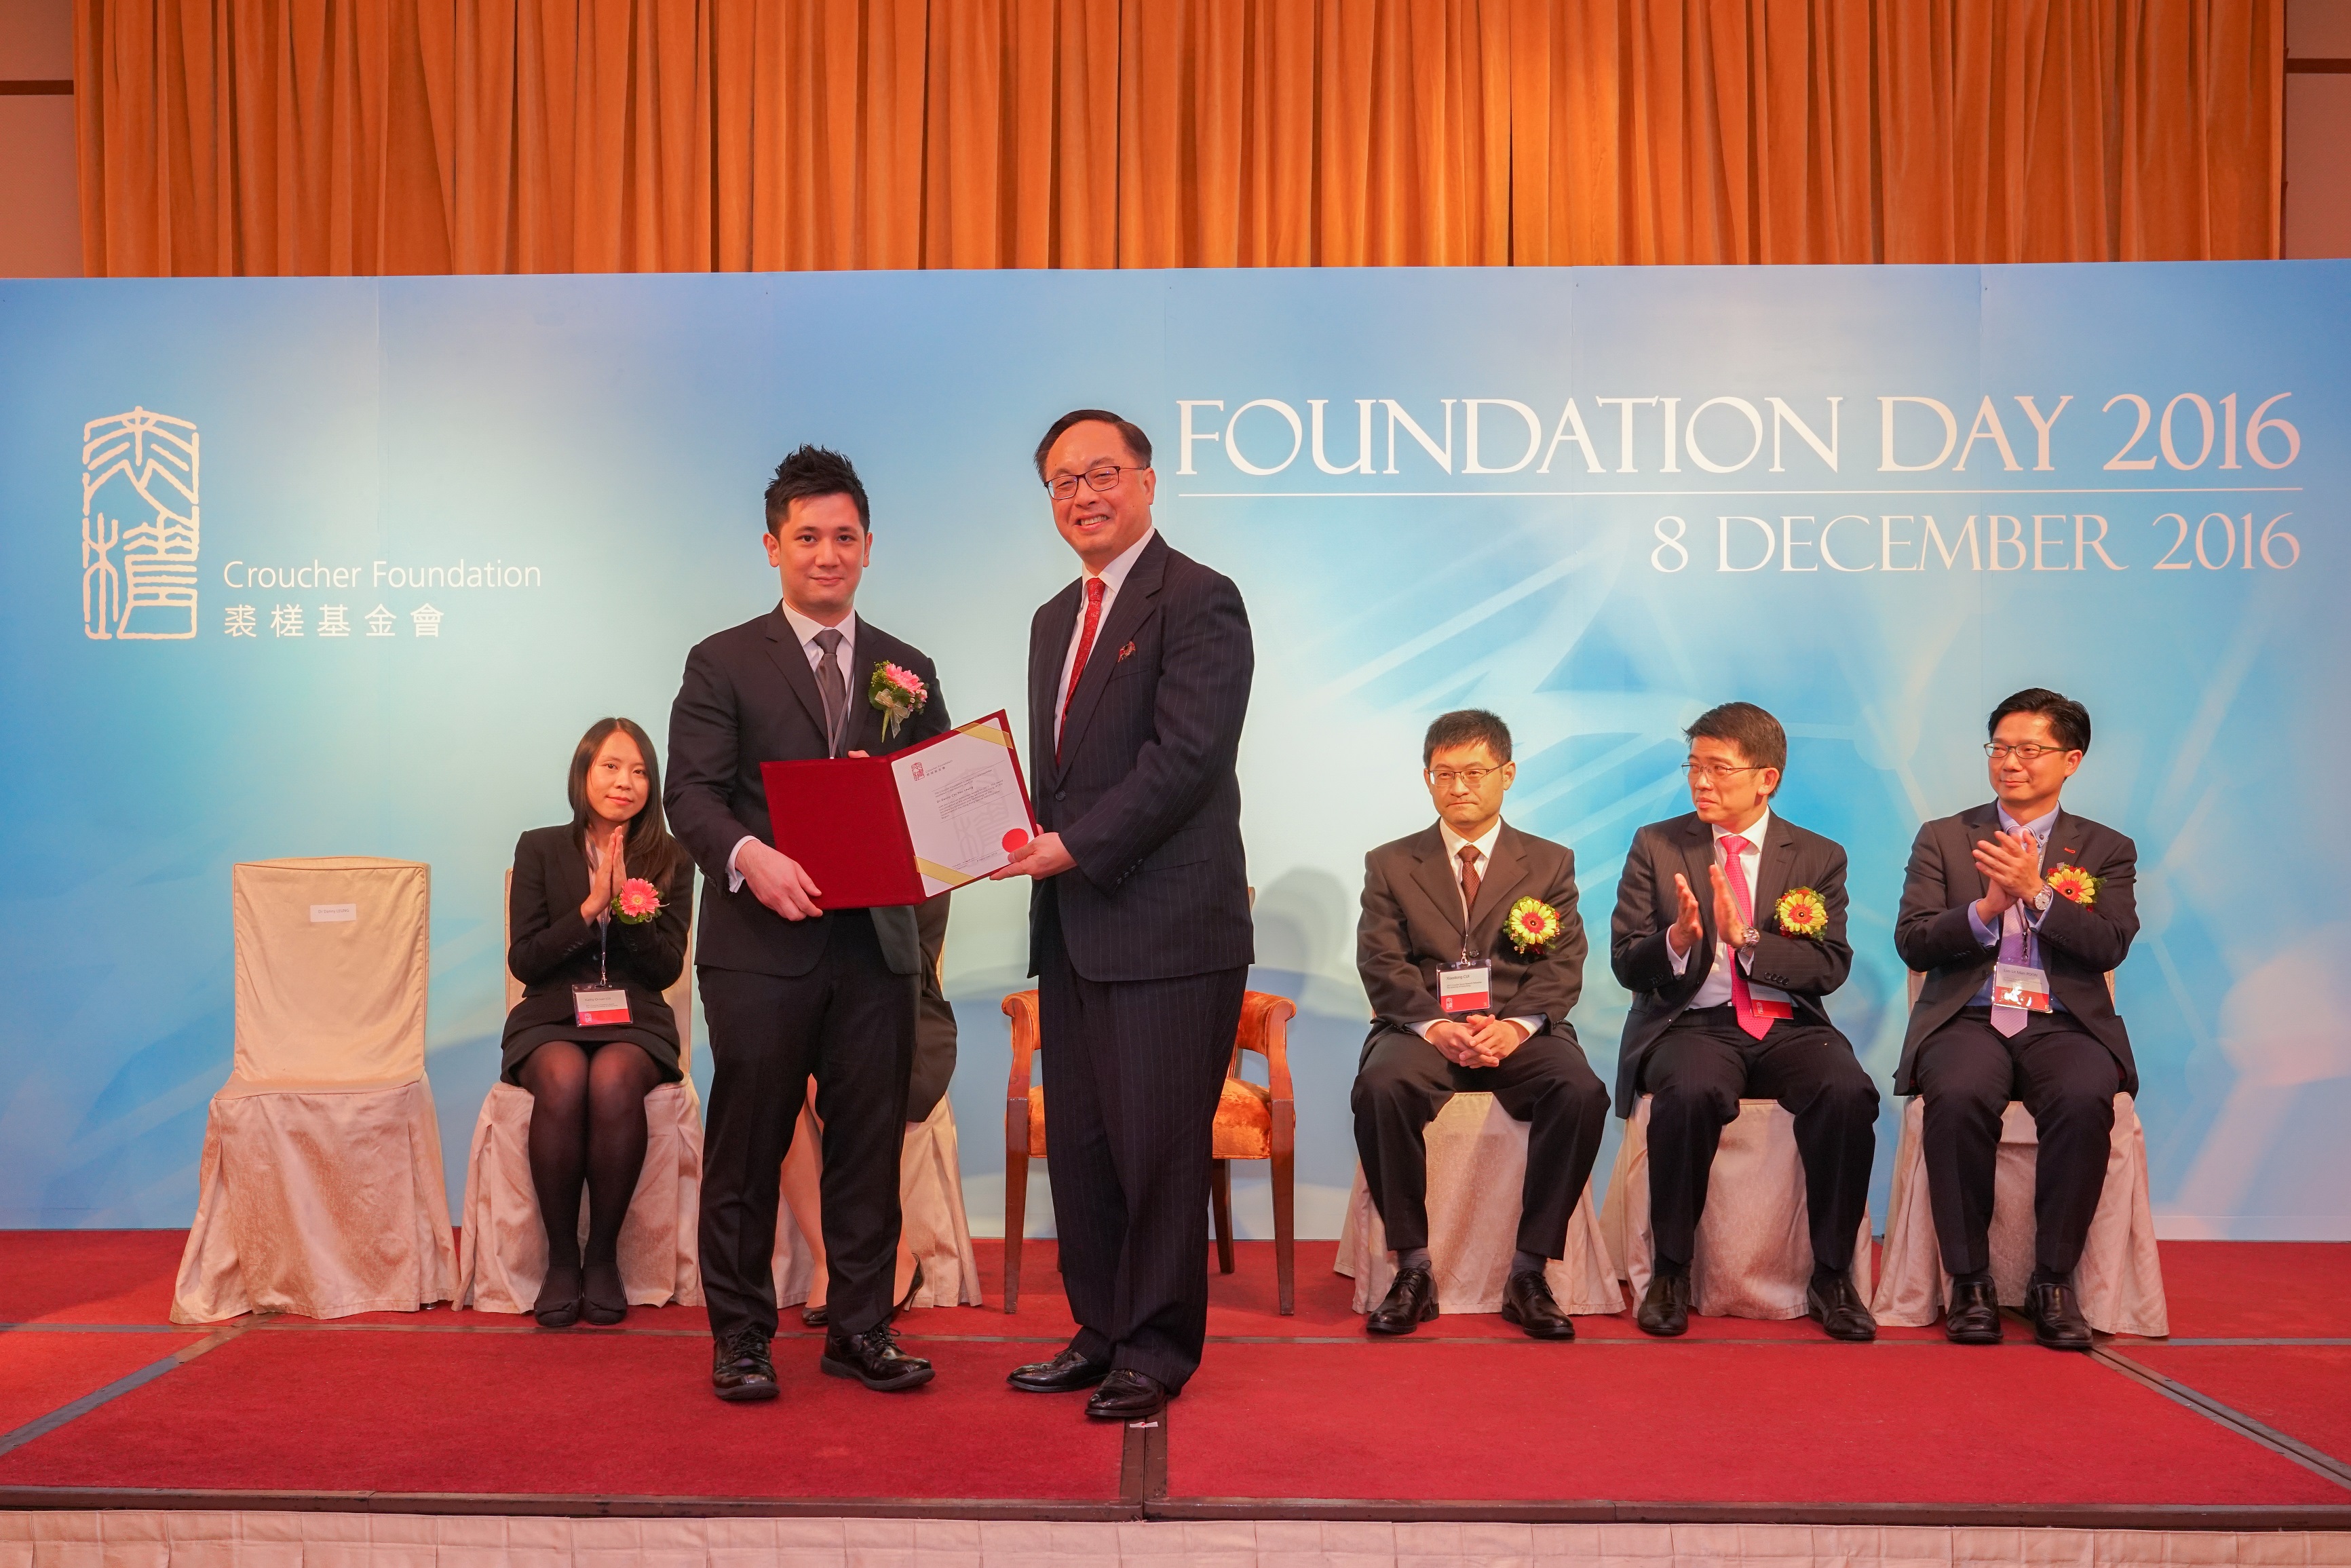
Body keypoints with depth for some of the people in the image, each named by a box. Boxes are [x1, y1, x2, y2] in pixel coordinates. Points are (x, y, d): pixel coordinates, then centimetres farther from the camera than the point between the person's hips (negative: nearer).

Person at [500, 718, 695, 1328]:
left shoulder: (670, 861, 8)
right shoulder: (540, 849, 8)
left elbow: (668, 968, 2)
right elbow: (523, 961, 1)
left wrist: (628, 904, -12)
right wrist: (590, 907, -11)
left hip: (634, 1020, 0)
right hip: (552, 1019, 0)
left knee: (614, 1081, -35)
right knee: (563, 1082, -35)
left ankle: (603, 1255, -20)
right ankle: (561, 1258, -20)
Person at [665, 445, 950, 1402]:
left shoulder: (908, 670, 15)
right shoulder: (723, 664, 5)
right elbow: (691, 793, -5)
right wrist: (749, 855, -24)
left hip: (876, 941, 3)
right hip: (761, 943, -3)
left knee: (869, 1145, 7)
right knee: (748, 1149, 4)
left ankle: (860, 1329, 19)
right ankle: (740, 1338, 16)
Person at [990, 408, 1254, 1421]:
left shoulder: (1198, 600, -7)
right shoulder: (1054, 619, 20)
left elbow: (1185, 757, -17)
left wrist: (1074, 844, -16)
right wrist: (1032, 844, 3)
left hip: (1166, 924, -8)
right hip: (1072, 923, 8)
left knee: (1159, 1147, -1)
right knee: (1080, 1142, 14)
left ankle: (1157, 1352, 13)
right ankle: (1101, 1332, 27)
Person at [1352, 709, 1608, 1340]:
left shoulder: (1550, 863, 15)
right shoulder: (1389, 865, 14)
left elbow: (1562, 969, 3)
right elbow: (1383, 965, 2)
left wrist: (1514, 1025, -17)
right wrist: (1436, 1025, -17)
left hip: (1519, 1031, 0)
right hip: (1422, 1028, 0)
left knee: (1582, 1091, -31)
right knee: (1381, 1085, -34)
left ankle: (1529, 1273, -18)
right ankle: (1414, 1270, -19)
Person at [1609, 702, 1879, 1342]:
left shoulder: (1819, 857, 9)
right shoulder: (1656, 846, 8)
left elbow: (1830, 969, -1)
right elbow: (1626, 964, 3)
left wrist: (1746, 939, -17)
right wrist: (1677, 940, -19)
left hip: (1789, 1025, 1)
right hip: (1692, 1023, -1)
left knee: (1849, 1092, -30)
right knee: (1691, 1092, -35)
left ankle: (1831, 1277, -11)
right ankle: (1670, 1273, -16)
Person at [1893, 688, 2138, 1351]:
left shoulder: (2106, 849, 15)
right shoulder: (1943, 838, 15)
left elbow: (2110, 947, -1)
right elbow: (1912, 942, 4)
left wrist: (2036, 891, -13)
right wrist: (1986, 908, -12)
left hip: (2064, 1023, 0)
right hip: (1968, 1018, 0)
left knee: (2086, 1100, -33)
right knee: (1958, 1097, -34)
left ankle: (2053, 1282, -18)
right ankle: (1969, 1281, -19)